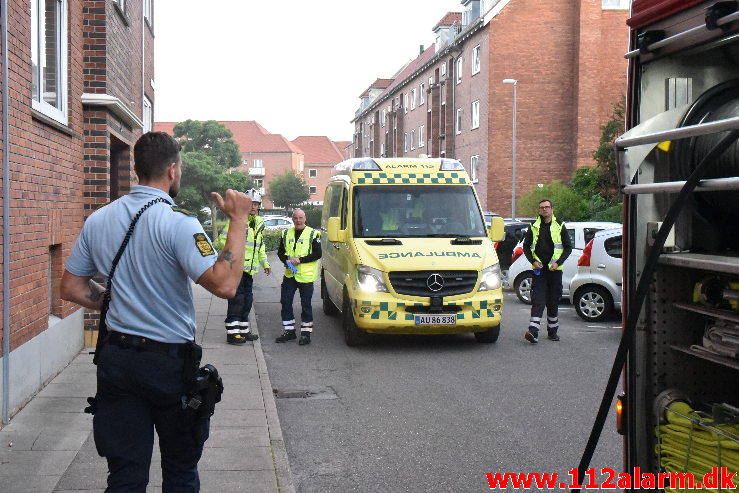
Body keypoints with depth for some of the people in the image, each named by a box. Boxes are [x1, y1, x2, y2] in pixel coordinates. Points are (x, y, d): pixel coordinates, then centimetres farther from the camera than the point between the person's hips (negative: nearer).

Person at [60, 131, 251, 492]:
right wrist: (239, 220, -18)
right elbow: (224, 285, -27)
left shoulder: (97, 221, 4)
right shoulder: (177, 222, -17)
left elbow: (71, 288, 10)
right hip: (169, 360, -5)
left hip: (116, 357, 5)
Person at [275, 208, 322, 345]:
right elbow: (280, 252, 15)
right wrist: (286, 260, -7)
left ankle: (306, 333, 10)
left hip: (306, 276, -5)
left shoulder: (312, 234, -3)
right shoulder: (286, 234, 12)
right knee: (285, 303, 6)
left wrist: (300, 260, -17)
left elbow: (317, 254, -9)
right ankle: (289, 331, 18)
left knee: (306, 305, 1)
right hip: (289, 274, 5)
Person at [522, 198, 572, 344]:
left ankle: (552, 331, 21)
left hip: (554, 269, 0)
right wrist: (533, 261, -4)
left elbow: (568, 247, 5)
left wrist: (558, 262, -9)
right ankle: (533, 332, -17)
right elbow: (526, 246, 12)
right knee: (537, 301, -10)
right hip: (539, 270, 0)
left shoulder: (559, 226, 4)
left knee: (553, 302, 8)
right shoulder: (534, 227, 8)